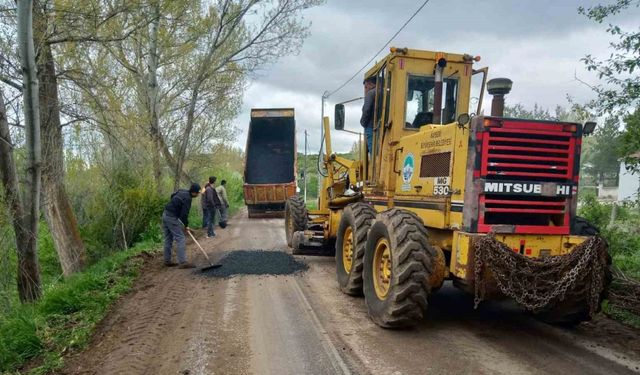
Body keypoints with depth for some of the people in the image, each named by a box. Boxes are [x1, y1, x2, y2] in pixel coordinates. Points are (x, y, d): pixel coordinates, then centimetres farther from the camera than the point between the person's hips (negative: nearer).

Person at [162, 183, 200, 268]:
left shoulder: (182, 191, 10)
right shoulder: (187, 199, -17)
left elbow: (172, 196, 27)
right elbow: (184, 214, -19)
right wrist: (186, 225, -5)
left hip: (165, 215, 10)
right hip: (172, 218, -10)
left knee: (168, 239, 14)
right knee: (180, 238, -9)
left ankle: (167, 261, 20)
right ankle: (182, 262, -12)